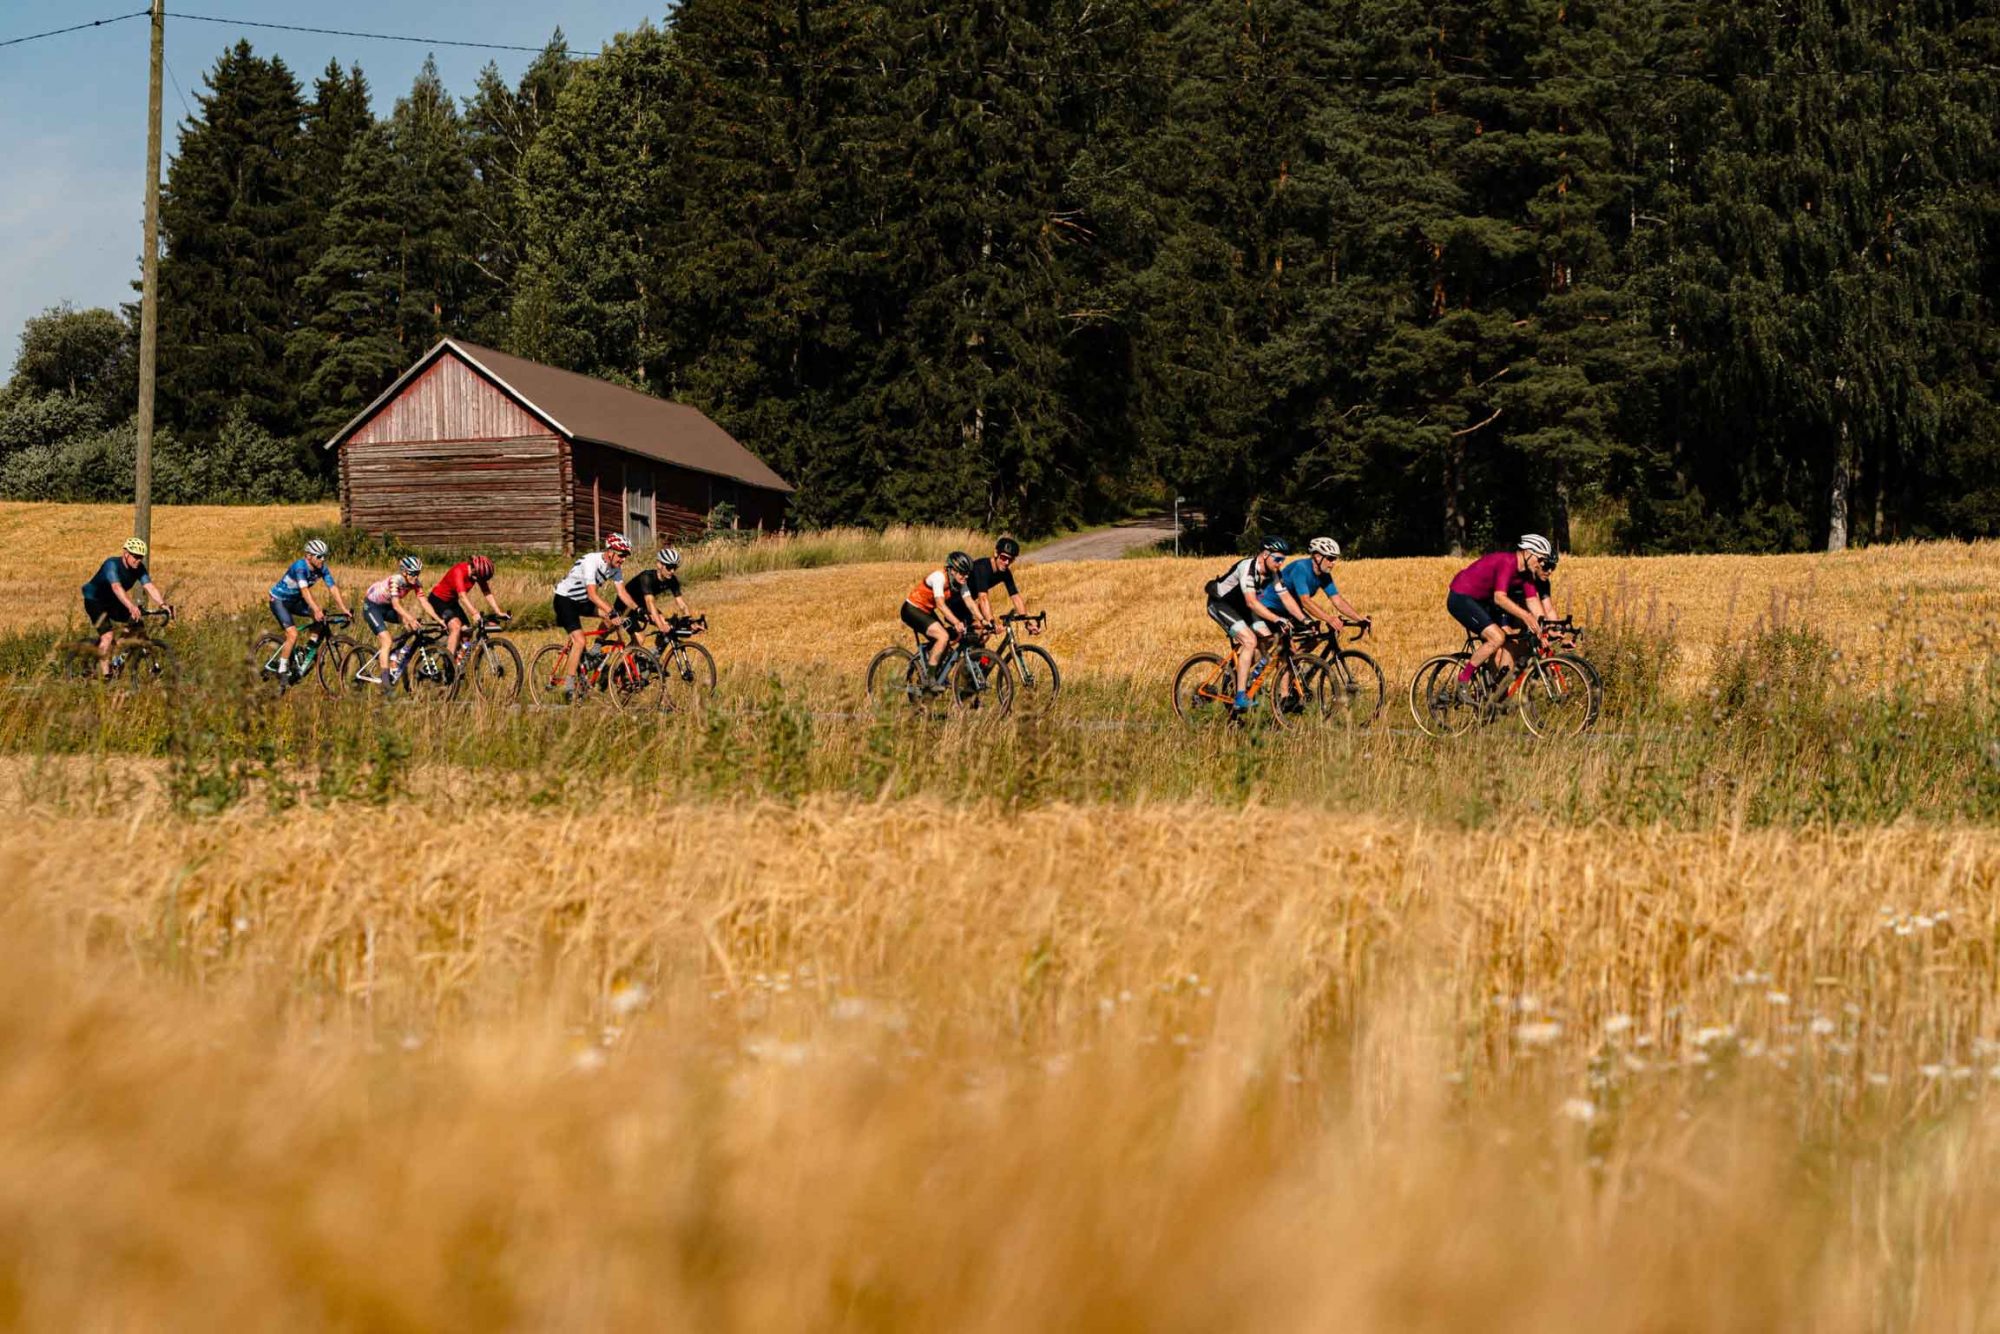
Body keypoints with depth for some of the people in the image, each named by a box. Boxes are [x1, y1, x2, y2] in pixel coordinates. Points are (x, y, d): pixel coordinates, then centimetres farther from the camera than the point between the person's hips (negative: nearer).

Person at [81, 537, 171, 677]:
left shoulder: (138, 568, -12)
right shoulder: (112, 565, -31)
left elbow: (150, 587, -23)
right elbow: (117, 587, -46)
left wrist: (162, 604, -40)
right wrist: (131, 606, -61)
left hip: (113, 602, 7)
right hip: (95, 601, -7)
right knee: (108, 635, -22)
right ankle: (105, 673, -14)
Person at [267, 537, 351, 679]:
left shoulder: (322, 569, -11)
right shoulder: (300, 566, -30)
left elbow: (333, 588, -16)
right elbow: (305, 591, -41)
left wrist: (344, 610, -26)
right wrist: (316, 611, -52)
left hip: (295, 600, 7)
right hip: (279, 600, -7)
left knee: (320, 615, -13)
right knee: (293, 635, -20)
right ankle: (282, 670, -7)